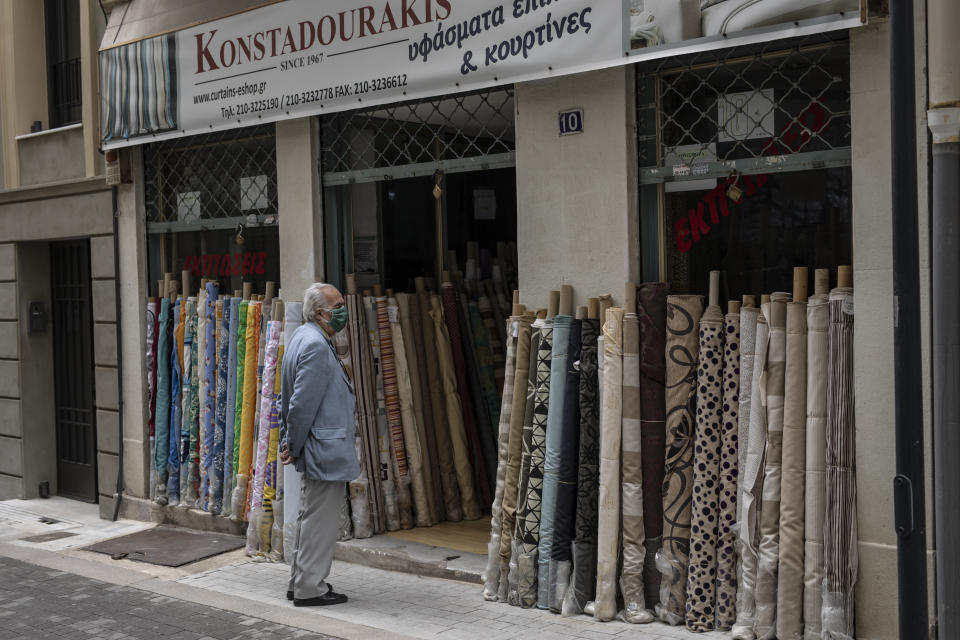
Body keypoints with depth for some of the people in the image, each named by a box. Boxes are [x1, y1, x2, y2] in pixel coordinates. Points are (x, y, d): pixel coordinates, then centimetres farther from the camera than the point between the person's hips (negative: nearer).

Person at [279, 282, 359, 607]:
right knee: (320, 520, -1)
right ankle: (310, 589, 9)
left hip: (318, 452, 11)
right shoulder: (316, 346, -20)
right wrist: (294, 446, -12)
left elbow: (291, 399, 18)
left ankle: (300, 582, 29)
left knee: (311, 517, 19)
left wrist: (289, 441, 19)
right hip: (326, 450, -11)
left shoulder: (302, 337, 13)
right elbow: (302, 403, -23)